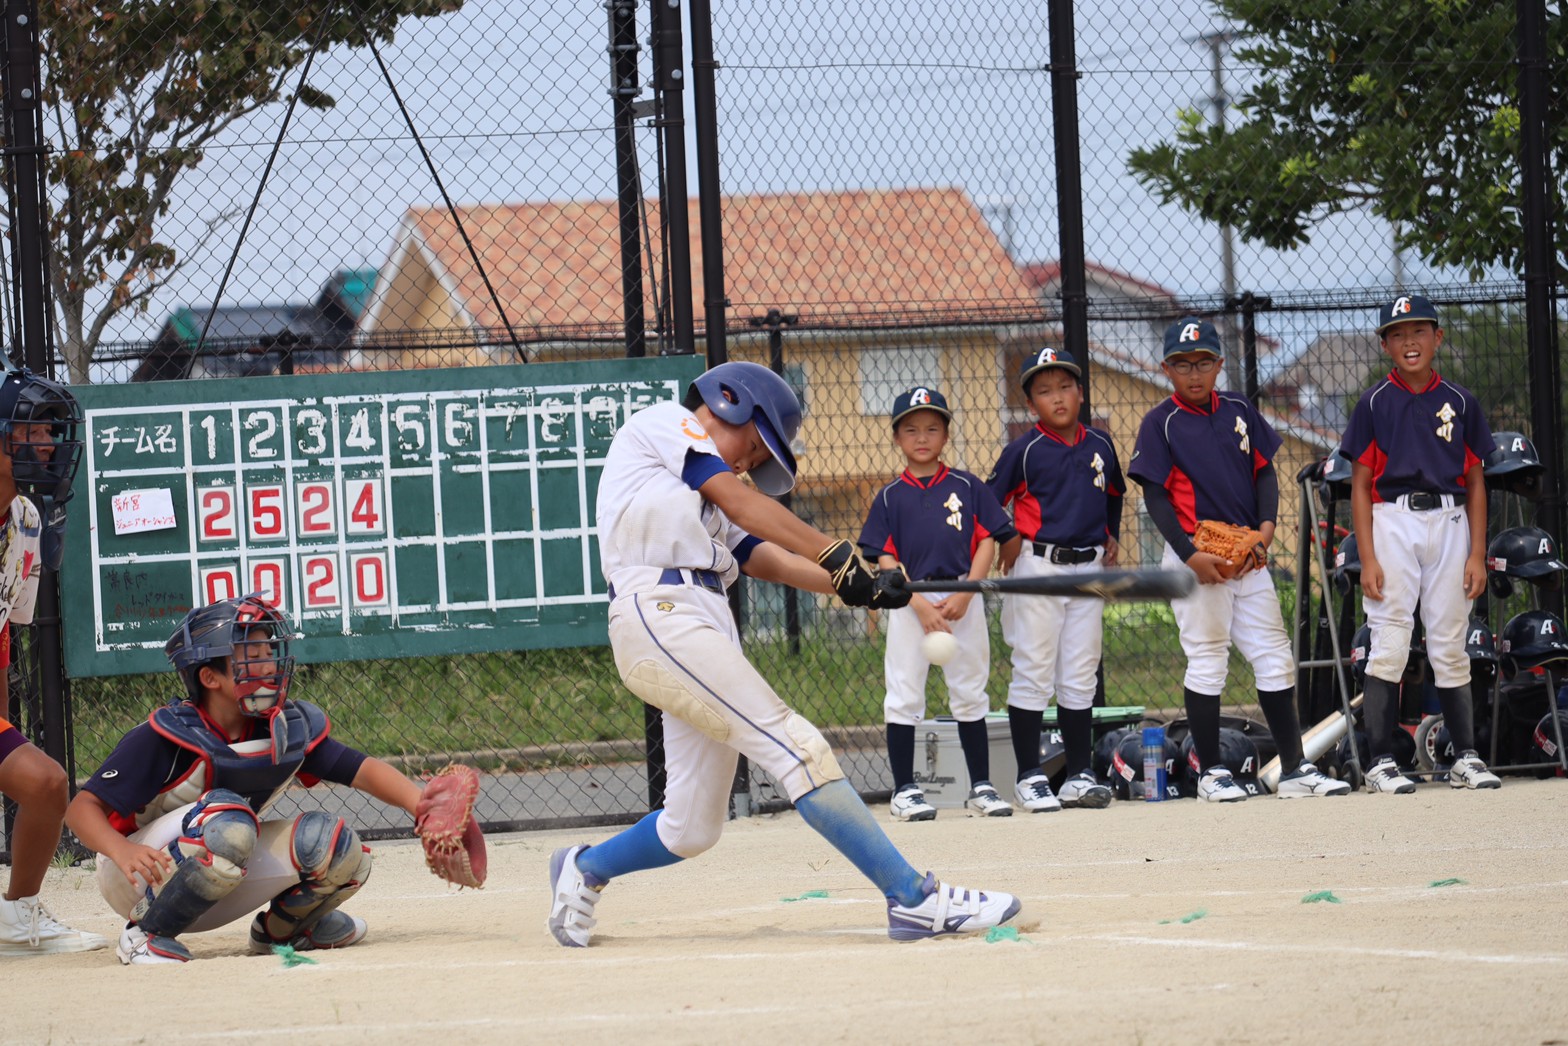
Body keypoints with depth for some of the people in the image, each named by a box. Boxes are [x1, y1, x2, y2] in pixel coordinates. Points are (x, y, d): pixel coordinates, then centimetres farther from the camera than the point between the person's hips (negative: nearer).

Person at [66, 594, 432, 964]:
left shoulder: (290, 728, -6)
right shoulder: (165, 736, -22)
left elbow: (362, 771, -7)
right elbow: (84, 806, -25)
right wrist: (122, 851, -45)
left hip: (210, 898, 6)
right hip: (136, 884, -6)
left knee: (335, 845, -13)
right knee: (228, 820, -35)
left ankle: (280, 929, 16)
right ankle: (144, 934, -17)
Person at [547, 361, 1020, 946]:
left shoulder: (705, 488, 32)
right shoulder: (664, 422, 9)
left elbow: (765, 559, 20)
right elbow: (741, 503, -3)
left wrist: (855, 586, 4)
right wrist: (838, 556, -8)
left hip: (707, 626, 10)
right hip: (659, 610, -10)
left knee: (692, 828, 6)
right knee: (796, 748, -19)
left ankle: (583, 870, 29)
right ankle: (913, 898, -26)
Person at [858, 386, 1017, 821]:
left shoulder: (968, 487, 5)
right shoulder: (890, 496, 3)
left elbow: (987, 542, 1)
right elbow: (886, 559, -2)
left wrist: (963, 595, -11)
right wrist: (921, 606, -13)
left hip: (963, 600, 1)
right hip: (909, 602, -1)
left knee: (970, 694, 6)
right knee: (904, 696, -1)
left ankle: (981, 786, 13)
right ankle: (904, 790, 5)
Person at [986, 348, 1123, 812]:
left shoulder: (1100, 446, 8)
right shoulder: (1024, 450, -5)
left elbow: (1113, 495, 25)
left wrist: (1112, 539, 15)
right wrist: (1006, 543, -8)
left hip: (1088, 569, 4)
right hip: (1038, 565, -4)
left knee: (1081, 678, 8)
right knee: (1033, 673, -2)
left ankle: (1080, 775, 13)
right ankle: (1030, 777, 2)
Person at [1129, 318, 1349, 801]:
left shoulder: (1239, 411, 10)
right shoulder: (1160, 423, -3)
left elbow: (1264, 471, 13)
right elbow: (1155, 495, -7)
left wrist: (1267, 522, -6)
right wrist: (1190, 556, -17)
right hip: (1196, 555, -5)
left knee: (1274, 657, 4)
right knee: (1207, 660, -1)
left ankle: (1294, 768, 8)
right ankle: (1210, 771, 6)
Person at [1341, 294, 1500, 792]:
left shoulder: (1459, 402, 10)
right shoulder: (1375, 403, 4)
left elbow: (1475, 483, 11)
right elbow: (1360, 485, 2)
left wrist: (1477, 554, 3)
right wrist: (1368, 559, -7)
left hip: (1449, 523, 2)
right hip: (1392, 523, -2)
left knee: (1451, 647, 6)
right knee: (1390, 644, -7)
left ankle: (1465, 758, 11)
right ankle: (1380, 762, -6)